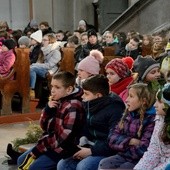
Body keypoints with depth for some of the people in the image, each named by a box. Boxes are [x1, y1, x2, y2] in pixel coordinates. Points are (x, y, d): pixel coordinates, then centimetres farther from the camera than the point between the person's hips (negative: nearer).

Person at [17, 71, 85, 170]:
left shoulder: (73, 107, -21)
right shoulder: (57, 101, 6)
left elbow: (63, 137, -23)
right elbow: (45, 126, 9)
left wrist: (39, 149, -17)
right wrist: (48, 109, -10)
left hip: (63, 148, -9)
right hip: (49, 143, 9)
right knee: (21, 160, 7)